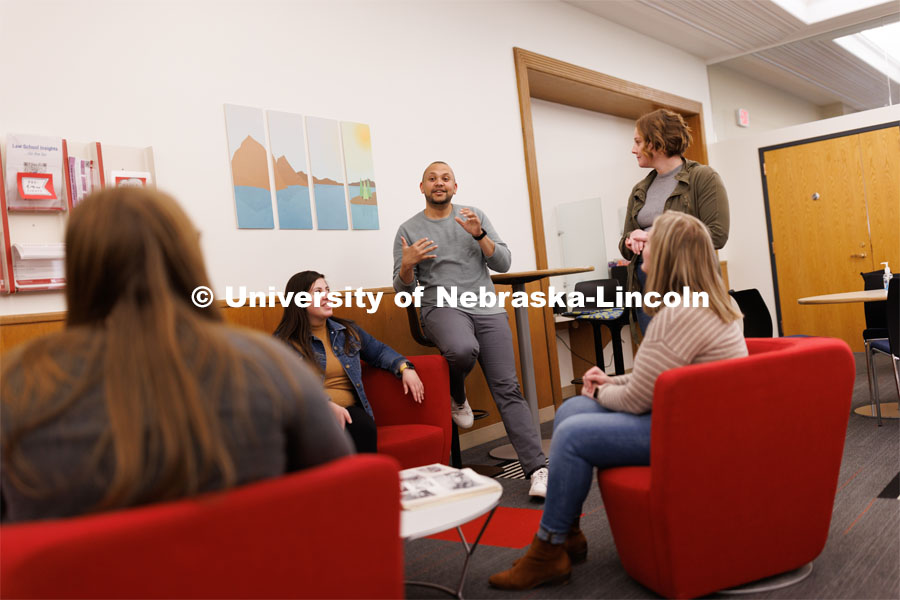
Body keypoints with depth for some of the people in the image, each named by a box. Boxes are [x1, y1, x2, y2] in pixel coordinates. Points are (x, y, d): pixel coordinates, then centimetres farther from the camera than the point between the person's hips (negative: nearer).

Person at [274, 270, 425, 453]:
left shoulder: (348, 330, 20)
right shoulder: (285, 341, 3)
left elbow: (379, 351, 30)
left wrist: (406, 368, 11)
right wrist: (327, 404, -24)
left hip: (349, 410, 4)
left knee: (363, 426, -33)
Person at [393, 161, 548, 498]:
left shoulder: (475, 216, 12)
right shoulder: (408, 230, 8)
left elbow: (503, 264, 4)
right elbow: (403, 289, 6)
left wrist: (479, 235, -11)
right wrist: (407, 265, -15)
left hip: (487, 308, 2)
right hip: (442, 307, -2)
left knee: (507, 389, -8)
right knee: (463, 350, -36)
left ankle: (537, 469, -7)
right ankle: (457, 398, -2)